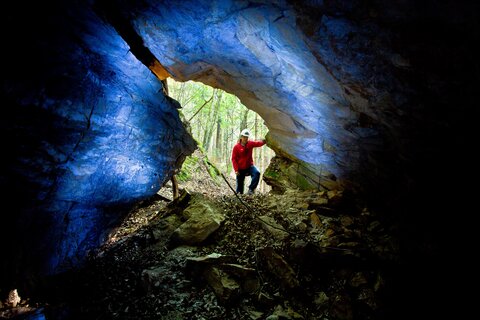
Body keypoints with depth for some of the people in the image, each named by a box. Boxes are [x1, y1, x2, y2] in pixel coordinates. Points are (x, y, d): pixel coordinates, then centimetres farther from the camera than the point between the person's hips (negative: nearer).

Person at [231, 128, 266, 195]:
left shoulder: (250, 143, 1)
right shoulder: (236, 147, -8)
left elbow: (258, 143, -12)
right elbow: (234, 159, -7)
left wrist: (264, 140, -35)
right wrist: (236, 170, -14)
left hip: (249, 166, 2)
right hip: (241, 169, -2)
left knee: (257, 173, -27)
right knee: (240, 184, 3)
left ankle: (251, 188, -16)